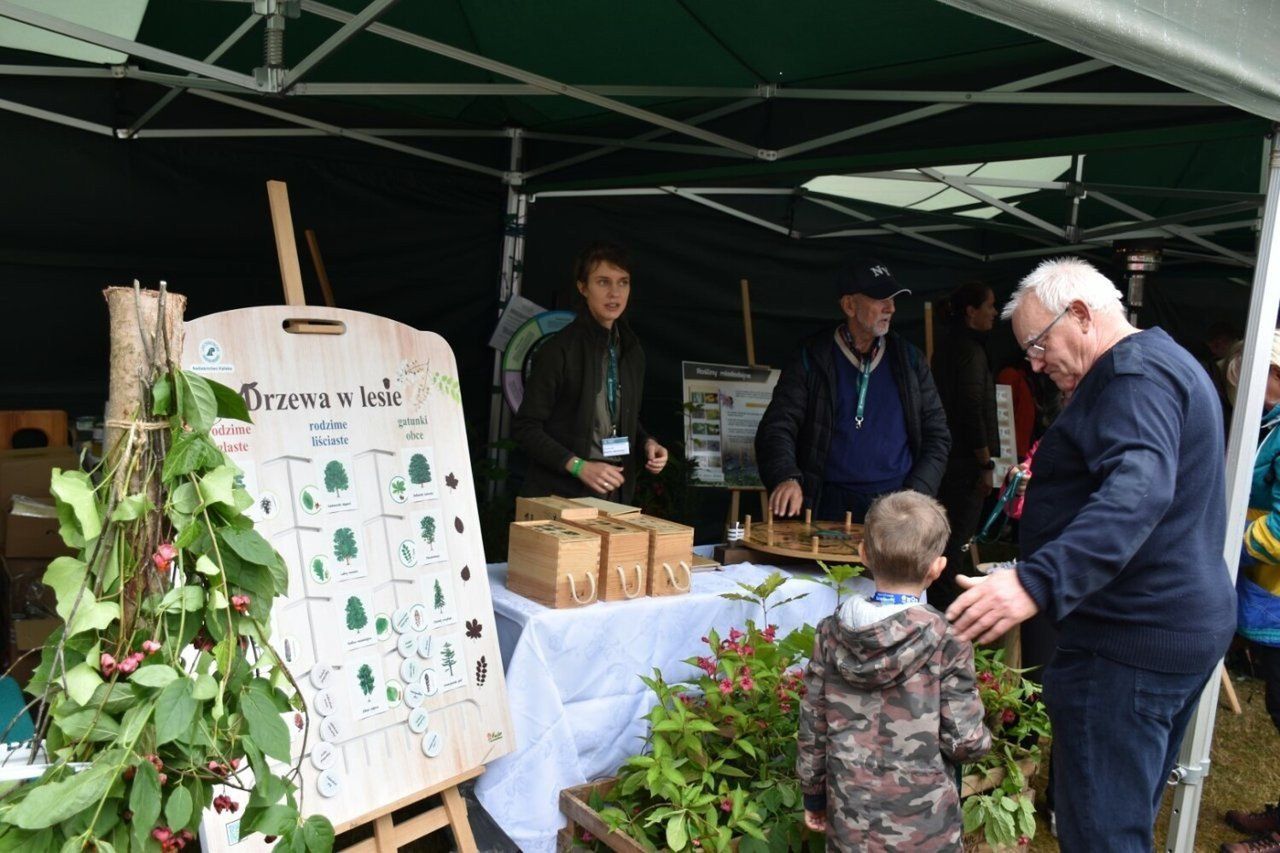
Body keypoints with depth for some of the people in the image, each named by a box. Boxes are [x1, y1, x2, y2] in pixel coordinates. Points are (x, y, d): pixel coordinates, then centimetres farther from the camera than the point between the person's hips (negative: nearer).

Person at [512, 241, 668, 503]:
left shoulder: (632, 352, 9)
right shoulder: (559, 350, -12)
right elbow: (526, 427, -11)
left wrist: (647, 443, 1)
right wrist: (579, 466, -19)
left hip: (615, 493, 6)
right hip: (559, 495, -6)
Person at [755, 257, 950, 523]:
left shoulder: (910, 360, 11)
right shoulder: (812, 360, 2)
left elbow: (937, 434, 13)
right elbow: (777, 428, -4)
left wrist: (915, 497, -1)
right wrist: (785, 478, -24)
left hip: (897, 506, 2)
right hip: (830, 507, -2)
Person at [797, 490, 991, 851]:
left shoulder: (831, 635, -6)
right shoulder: (947, 642, -15)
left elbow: (813, 728, 0)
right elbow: (964, 740, -13)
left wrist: (813, 796, 13)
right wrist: (983, 738, 10)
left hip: (850, 824, 3)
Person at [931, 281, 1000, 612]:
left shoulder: (947, 345, 16)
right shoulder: (969, 350, -14)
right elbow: (973, 411, -19)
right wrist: (986, 464, -15)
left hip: (947, 458, 10)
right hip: (965, 462, -10)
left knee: (949, 533, 16)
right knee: (958, 537, -4)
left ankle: (937, 600, 24)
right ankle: (945, 605, 1)